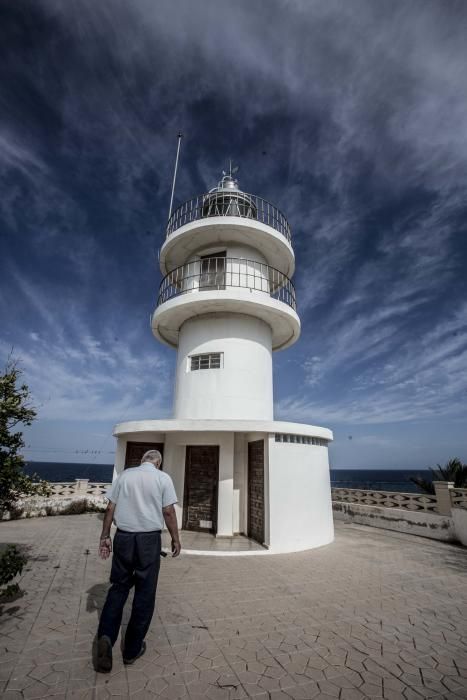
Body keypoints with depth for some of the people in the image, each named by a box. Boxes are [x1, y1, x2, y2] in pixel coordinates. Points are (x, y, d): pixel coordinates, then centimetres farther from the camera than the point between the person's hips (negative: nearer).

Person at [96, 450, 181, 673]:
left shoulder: (125, 475, 3)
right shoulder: (163, 478, -4)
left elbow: (110, 508, 4)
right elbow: (168, 512, -6)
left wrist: (105, 536, 13)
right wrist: (176, 539, 4)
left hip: (123, 537, 3)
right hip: (149, 538, -2)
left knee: (118, 587, 19)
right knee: (144, 594, 12)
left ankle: (105, 636, 3)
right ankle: (132, 649, 23)